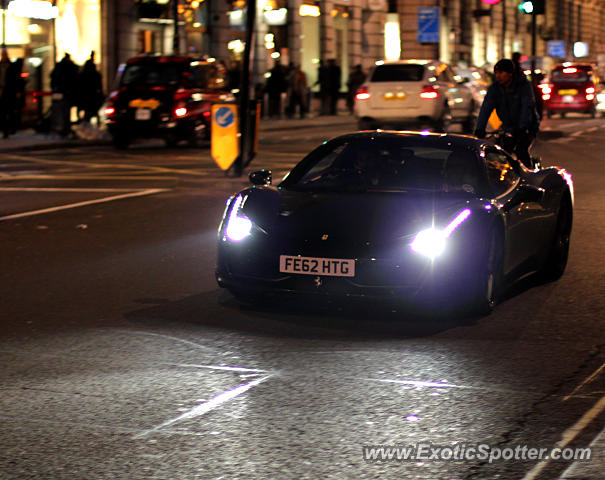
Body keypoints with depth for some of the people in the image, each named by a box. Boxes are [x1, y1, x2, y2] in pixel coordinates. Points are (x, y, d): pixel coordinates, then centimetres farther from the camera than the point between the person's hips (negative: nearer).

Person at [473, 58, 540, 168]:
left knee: (521, 150, -26)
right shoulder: (494, 88, -2)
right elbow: (486, 108, -13)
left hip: (527, 127, -5)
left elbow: (527, 107, -25)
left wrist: (522, 128, -40)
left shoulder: (524, 85, -13)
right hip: (508, 129, 5)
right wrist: (480, 128, -28)